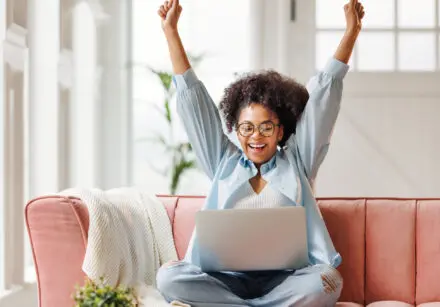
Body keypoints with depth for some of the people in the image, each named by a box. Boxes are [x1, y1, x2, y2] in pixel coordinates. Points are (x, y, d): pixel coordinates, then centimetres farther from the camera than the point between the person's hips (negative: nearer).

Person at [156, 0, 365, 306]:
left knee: (328, 281, -33)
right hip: (226, 279, 1)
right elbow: (194, 99, 17)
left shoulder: (296, 163, 15)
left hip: (283, 280, -1)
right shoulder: (224, 163, 18)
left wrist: (351, 32, 9)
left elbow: (323, 94, 11)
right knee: (168, 277, -28)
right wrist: (171, 31, 17)